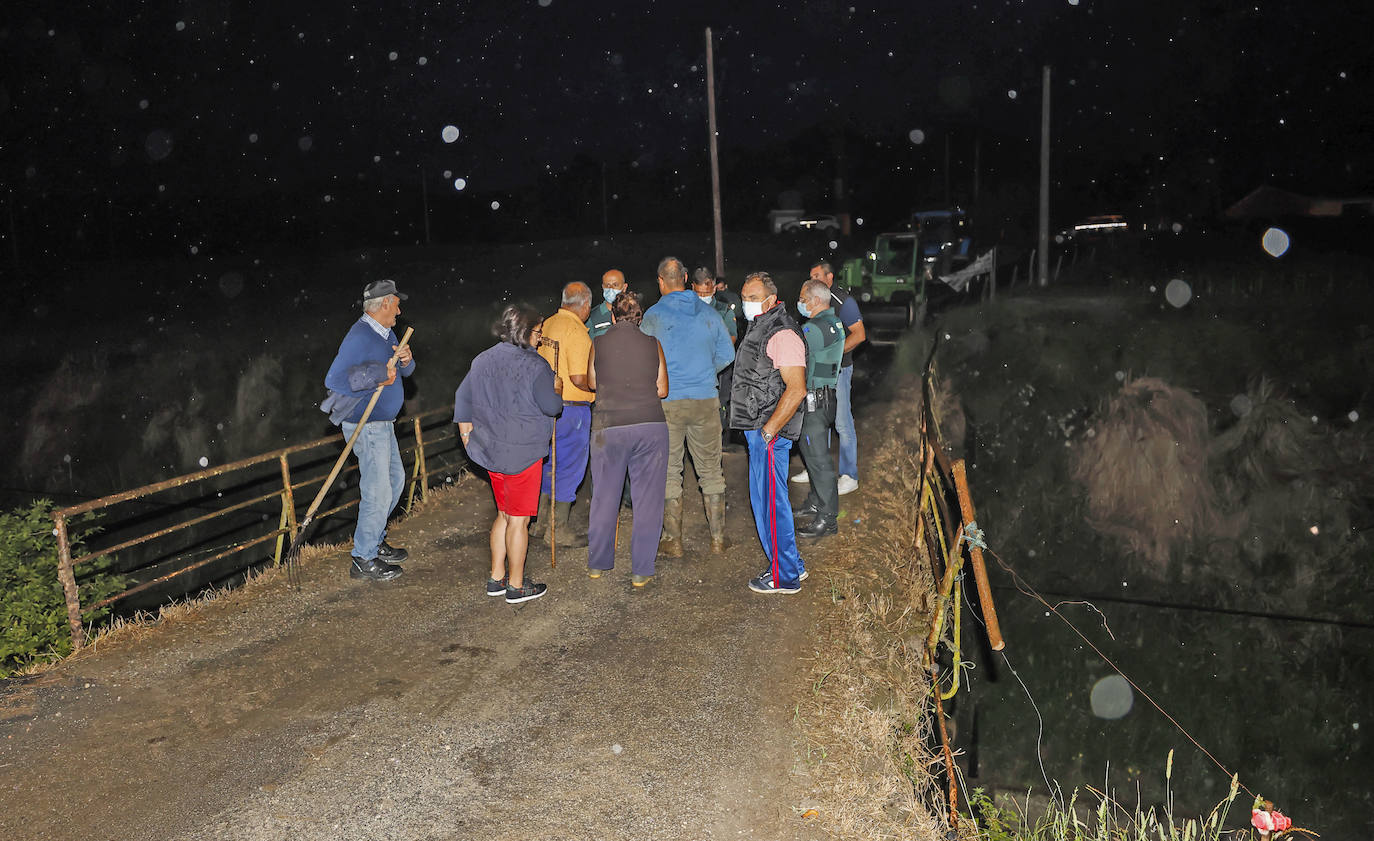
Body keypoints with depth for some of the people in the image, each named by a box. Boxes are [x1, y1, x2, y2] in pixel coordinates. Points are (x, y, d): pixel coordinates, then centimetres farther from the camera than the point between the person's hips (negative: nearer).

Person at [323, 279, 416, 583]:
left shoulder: (386, 333, 10)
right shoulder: (359, 338, -20)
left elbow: (404, 371, 16)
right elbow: (334, 379, -27)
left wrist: (405, 359, -7)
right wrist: (378, 375, -28)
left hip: (384, 423, 10)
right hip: (367, 427, -10)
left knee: (395, 478, 21)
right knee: (378, 492, -6)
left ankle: (375, 540, 34)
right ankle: (363, 561, 5)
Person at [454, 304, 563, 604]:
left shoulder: (482, 360, 8)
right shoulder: (534, 365, -14)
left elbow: (462, 398, 13)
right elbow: (551, 406, -16)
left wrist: (467, 435, 22)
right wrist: (556, 390, 5)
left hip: (492, 452, 7)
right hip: (523, 453, -7)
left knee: (504, 514, 20)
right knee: (519, 520, 3)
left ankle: (496, 578, 26)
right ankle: (516, 586, 12)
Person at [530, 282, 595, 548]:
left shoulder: (548, 324, 8)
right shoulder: (576, 331, -18)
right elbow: (579, 379, -23)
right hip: (572, 409, -9)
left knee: (551, 464, 20)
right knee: (569, 468, 2)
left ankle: (542, 521, 28)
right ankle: (559, 530, 9)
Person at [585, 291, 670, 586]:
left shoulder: (598, 343, 4)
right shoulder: (653, 344, 4)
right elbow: (662, 390, 6)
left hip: (608, 427, 1)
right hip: (650, 426, 0)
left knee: (604, 497, 14)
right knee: (647, 499, 7)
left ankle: (598, 563, 26)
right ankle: (641, 570, 10)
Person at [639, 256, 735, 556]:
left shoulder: (654, 315, -6)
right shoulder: (709, 313, 3)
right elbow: (727, 354, 9)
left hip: (667, 403, -3)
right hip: (705, 400, 3)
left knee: (669, 473, 7)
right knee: (711, 470, 11)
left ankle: (674, 542, 12)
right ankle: (718, 539, 17)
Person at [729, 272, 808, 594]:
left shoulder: (782, 335, -17)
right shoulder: (758, 328, 15)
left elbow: (796, 390, -24)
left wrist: (767, 432, -22)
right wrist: (756, 431, 19)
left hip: (770, 432, -10)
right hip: (757, 429, 10)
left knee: (770, 502, -3)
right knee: (763, 498, 16)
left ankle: (784, 577, 8)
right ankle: (791, 564, 28)